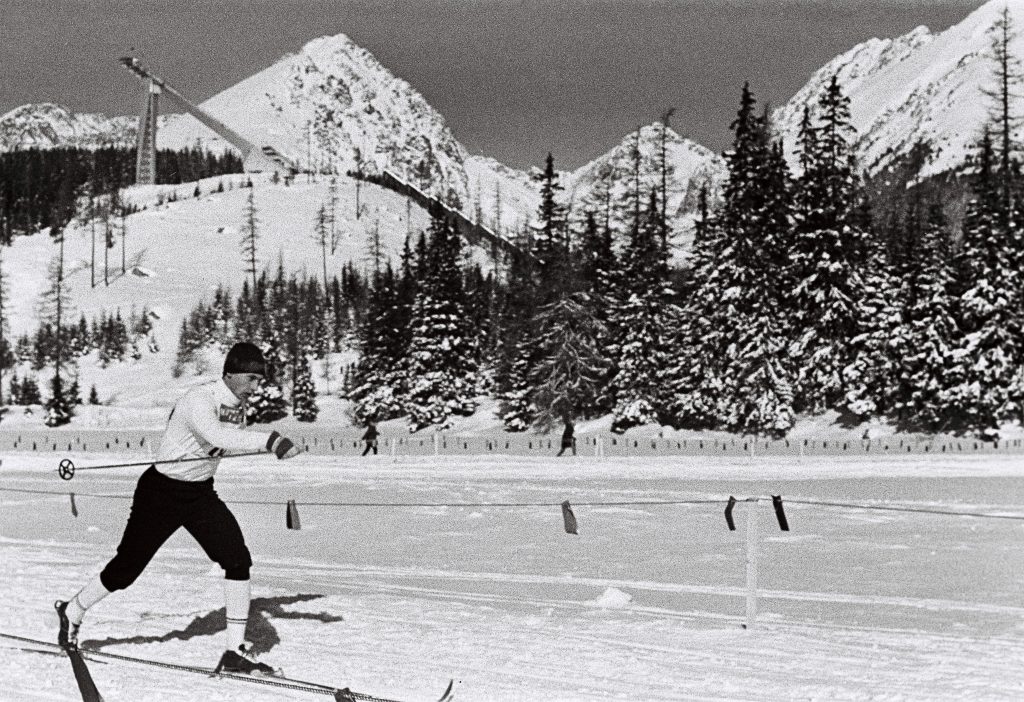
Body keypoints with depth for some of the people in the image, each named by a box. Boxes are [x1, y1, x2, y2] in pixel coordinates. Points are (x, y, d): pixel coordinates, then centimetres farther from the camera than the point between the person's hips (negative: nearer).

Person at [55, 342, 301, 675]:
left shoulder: (238, 403, -2)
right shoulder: (198, 400, -27)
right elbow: (217, 435, -49)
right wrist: (270, 440, -56)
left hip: (201, 494, 6)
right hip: (161, 491, -6)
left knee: (238, 559, -12)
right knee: (127, 568, 7)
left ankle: (236, 651, -8)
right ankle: (72, 613, 34)